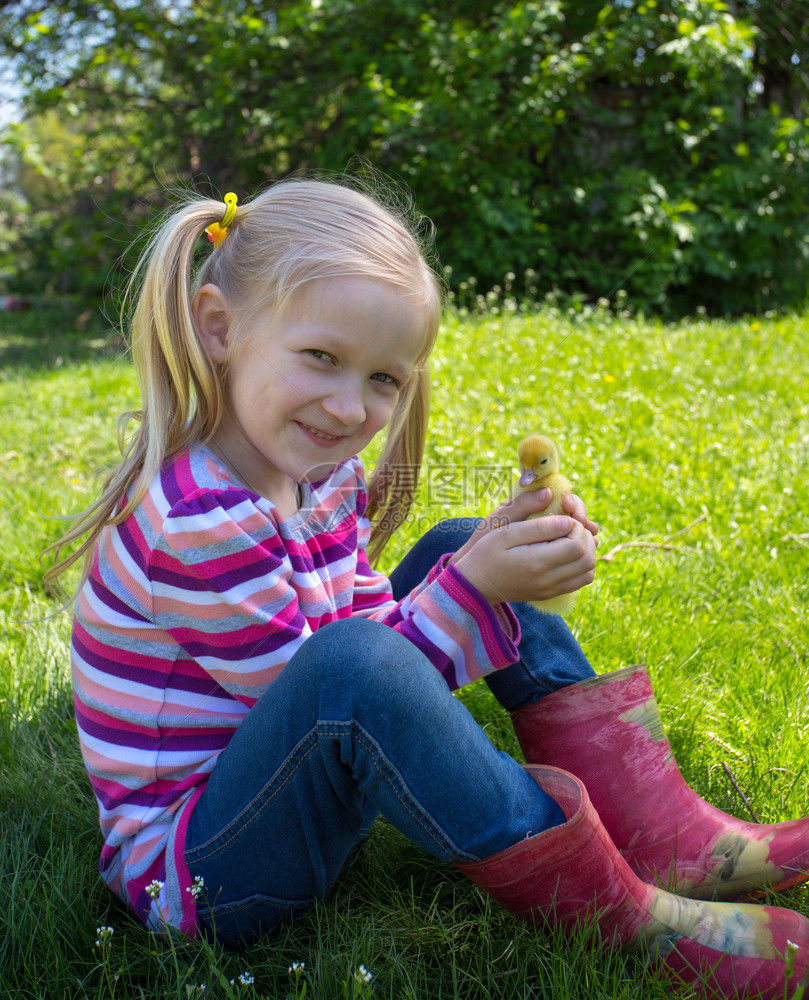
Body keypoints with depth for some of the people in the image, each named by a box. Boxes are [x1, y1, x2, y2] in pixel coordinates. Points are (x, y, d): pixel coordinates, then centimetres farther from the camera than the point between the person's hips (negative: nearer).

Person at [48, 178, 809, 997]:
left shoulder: (315, 474, 0)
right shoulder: (195, 525, -28)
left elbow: (370, 619, 1)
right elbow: (341, 680, -23)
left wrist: (487, 563, -13)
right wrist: (473, 589, -27)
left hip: (296, 791, 9)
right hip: (185, 866, -9)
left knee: (456, 549, 6)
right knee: (349, 660, -39)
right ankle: (624, 916, -22)